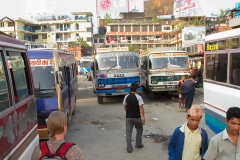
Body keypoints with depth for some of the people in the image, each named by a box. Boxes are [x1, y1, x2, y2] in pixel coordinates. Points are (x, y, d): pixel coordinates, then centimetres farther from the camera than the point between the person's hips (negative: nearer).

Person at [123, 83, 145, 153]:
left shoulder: (126, 97, 2)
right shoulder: (138, 97, -11)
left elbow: (125, 107, 10)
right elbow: (141, 107, -18)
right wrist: (143, 117, -19)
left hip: (128, 117, 3)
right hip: (137, 117, -3)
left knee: (128, 131, 6)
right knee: (139, 130, 21)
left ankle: (129, 148, 4)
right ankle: (138, 144, 29)